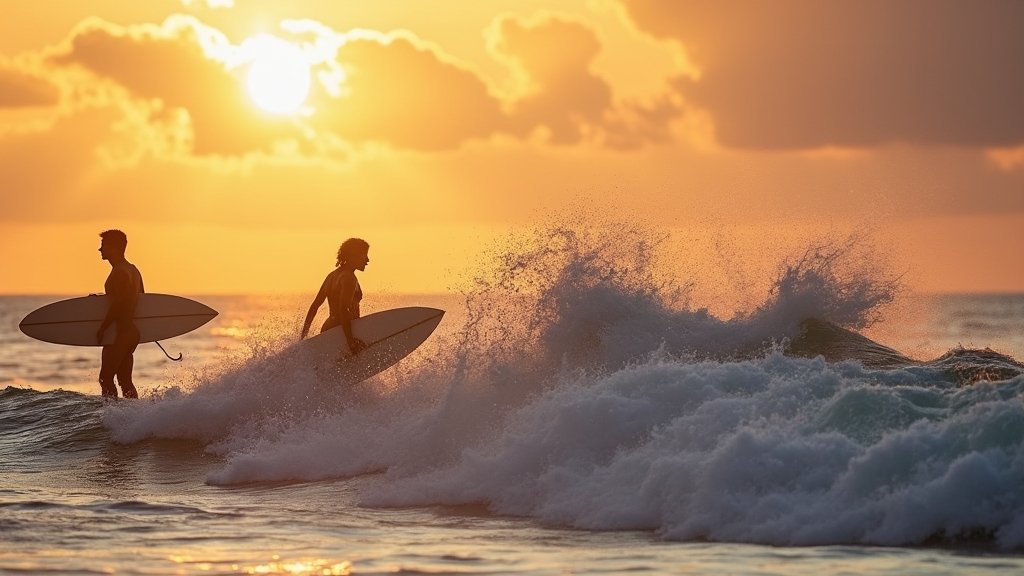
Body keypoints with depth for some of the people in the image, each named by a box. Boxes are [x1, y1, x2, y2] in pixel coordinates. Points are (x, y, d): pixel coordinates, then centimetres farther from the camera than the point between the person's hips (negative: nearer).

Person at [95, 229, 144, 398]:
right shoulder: (133, 270, 15)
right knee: (125, 381, 12)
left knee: (106, 378, -7)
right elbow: (140, 299, 21)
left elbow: (118, 304, -21)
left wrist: (102, 329, -17)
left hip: (120, 333, -10)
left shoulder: (119, 272, -15)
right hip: (132, 331, 10)